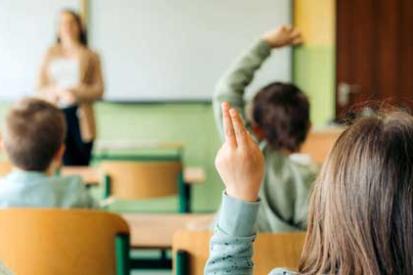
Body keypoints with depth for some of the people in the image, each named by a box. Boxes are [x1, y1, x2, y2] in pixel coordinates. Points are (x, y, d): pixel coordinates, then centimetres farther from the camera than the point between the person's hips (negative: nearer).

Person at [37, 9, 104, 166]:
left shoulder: (90, 56, 8)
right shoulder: (51, 54, 12)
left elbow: (99, 90, 1)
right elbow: (40, 87, 10)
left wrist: (77, 94, -16)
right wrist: (52, 93, -11)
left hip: (81, 117, 0)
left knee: (82, 165, -1)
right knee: (66, 164, -9)